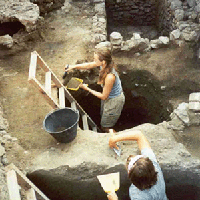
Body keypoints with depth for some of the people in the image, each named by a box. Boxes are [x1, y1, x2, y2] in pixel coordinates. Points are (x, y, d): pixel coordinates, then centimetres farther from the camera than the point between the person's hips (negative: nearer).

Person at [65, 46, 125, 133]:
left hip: (114, 101, -8)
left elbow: (103, 96, -26)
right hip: (108, 96, 8)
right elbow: (89, 65, 2)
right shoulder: (104, 65, -19)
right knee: (103, 116, 34)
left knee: (105, 127, 15)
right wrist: (74, 66, -8)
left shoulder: (110, 77, -42)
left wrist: (87, 89, -17)